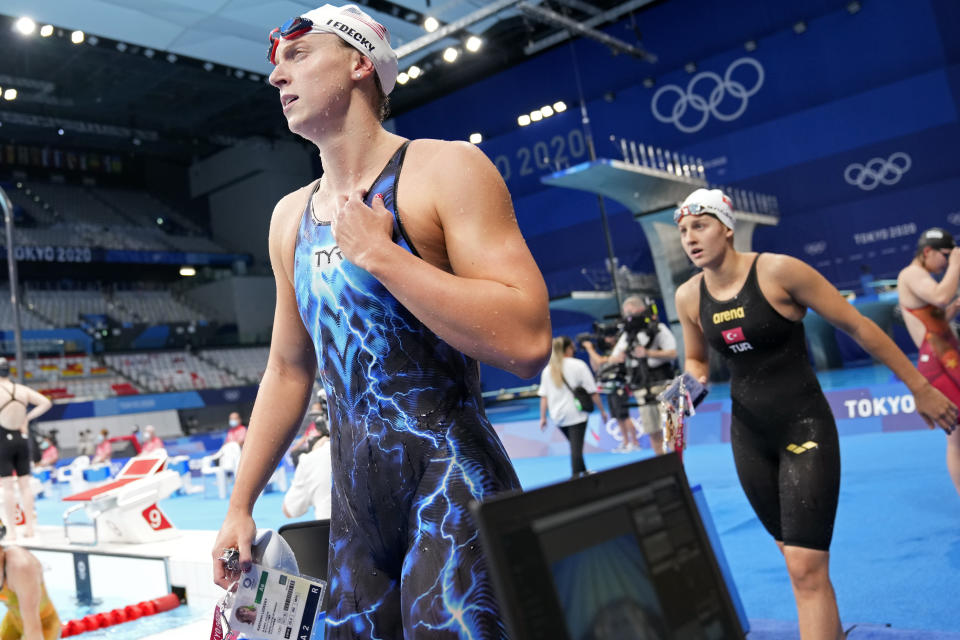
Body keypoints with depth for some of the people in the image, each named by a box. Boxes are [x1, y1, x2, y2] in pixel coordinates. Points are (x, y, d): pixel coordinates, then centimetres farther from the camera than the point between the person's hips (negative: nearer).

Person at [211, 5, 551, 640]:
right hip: (355, 498, 7)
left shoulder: (445, 170, -9)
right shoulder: (290, 215, 12)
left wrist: (379, 253, -19)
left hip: (451, 483, -6)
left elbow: (528, 342, -21)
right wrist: (240, 506, 18)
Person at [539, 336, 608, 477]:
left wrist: (543, 417, 5)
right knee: (576, 448, -4)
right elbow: (592, 391, -7)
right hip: (576, 414, -5)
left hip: (558, 416, 5)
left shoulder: (547, 369, 5)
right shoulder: (578, 365, -5)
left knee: (574, 446, 21)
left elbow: (544, 396, 1)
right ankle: (576, 475, -8)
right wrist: (602, 410, 1)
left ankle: (583, 472, 32)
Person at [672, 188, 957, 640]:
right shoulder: (688, 296, -2)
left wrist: (920, 390, -5)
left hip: (805, 428, -5)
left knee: (806, 568, -11)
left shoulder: (778, 270, -16)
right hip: (749, 437, 5)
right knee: (796, 559, 16)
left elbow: (857, 327, -9)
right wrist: (695, 381, -9)